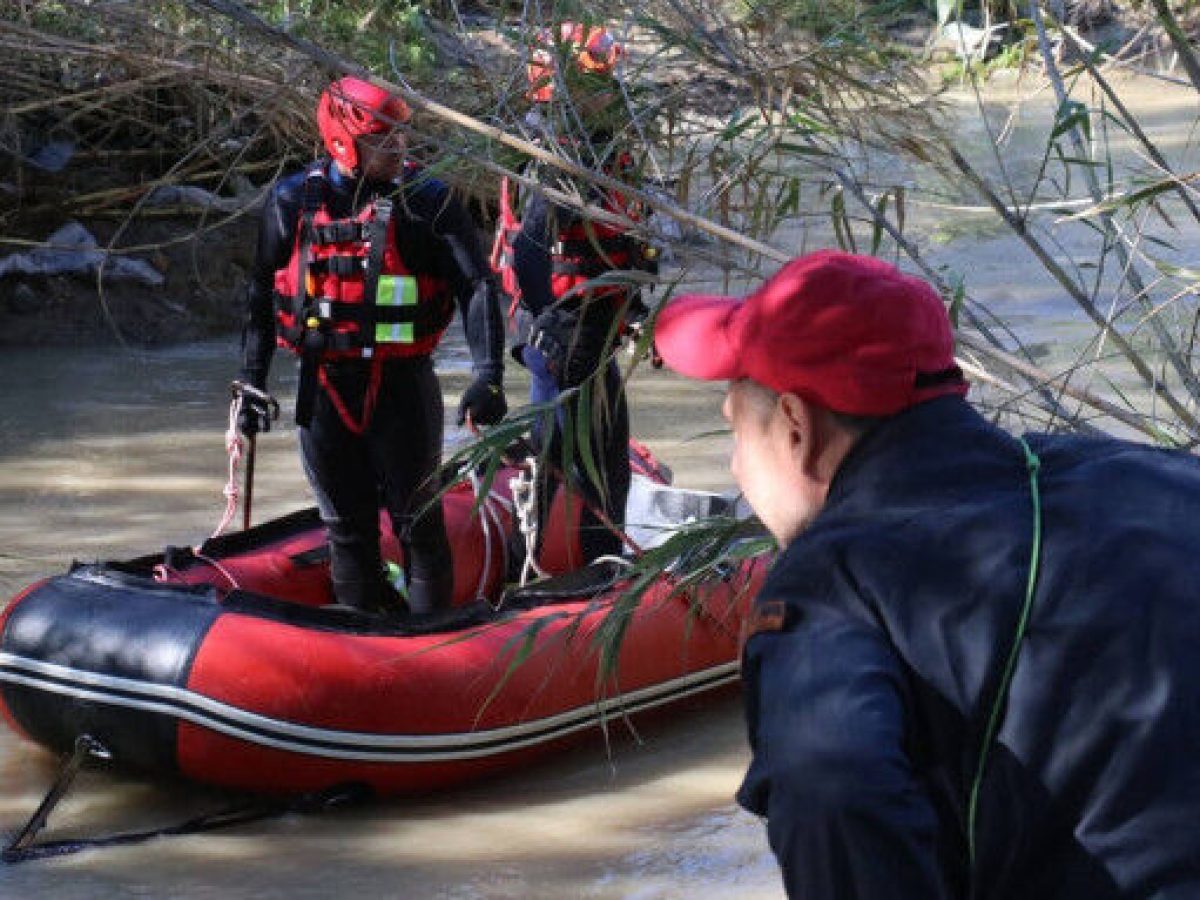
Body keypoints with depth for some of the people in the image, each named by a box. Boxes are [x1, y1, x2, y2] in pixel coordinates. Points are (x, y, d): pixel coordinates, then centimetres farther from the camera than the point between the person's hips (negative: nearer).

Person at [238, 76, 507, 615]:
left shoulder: (427, 201, -6)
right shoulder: (293, 203, 1)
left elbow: (476, 287, -11)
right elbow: (263, 299, 11)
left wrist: (488, 377, -22)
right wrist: (251, 383, 9)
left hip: (403, 386, -2)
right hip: (324, 388, 2)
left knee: (418, 521, 4)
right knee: (347, 529, 10)